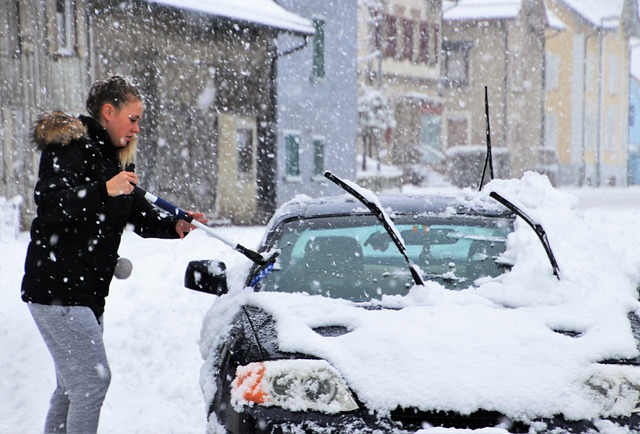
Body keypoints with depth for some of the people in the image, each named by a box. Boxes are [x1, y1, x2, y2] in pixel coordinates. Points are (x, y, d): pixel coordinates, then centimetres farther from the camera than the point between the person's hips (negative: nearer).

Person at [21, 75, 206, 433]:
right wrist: (104, 191, -38)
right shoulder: (69, 147, -11)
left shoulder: (115, 157, 16)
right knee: (94, 379, -13)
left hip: (88, 290, 10)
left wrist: (174, 225, -2)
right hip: (57, 289, -10)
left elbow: (139, 214, 17)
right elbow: (51, 204, -25)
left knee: (73, 385, 16)